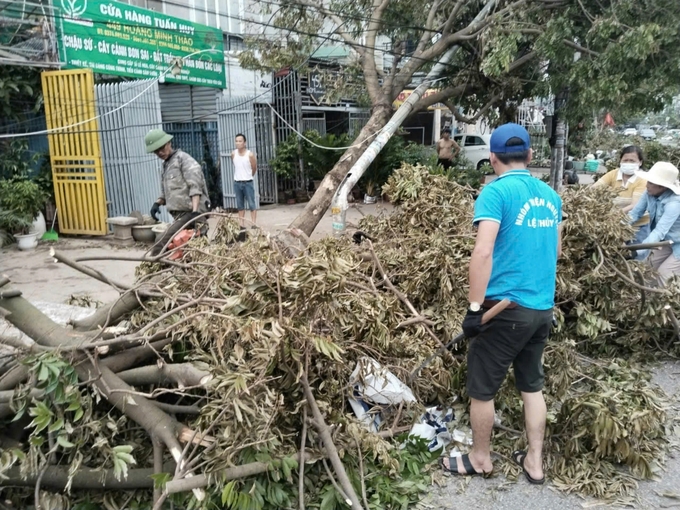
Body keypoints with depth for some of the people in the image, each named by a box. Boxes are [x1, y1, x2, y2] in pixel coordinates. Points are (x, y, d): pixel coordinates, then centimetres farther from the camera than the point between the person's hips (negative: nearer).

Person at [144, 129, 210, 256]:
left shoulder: (183, 158, -5)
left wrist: (195, 211, -28)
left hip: (189, 213, -9)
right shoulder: (166, 165, 21)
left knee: (159, 248, -18)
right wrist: (158, 203, 9)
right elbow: (166, 192, 30)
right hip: (181, 215, 9)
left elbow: (195, 187, -17)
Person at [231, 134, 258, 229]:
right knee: (240, 206, 8)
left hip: (248, 182, -4)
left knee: (251, 205, -2)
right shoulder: (233, 154, 1)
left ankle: (253, 225, 0)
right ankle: (242, 226, 14)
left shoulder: (250, 154, -11)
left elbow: (254, 169, 2)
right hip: (237, 183, 4)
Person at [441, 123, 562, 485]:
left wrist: (474, 307, -19)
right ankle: (534, 462, 30)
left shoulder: (496, 192, -12)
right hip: (543, 308, 7)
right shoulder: (551, 195, 9)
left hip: (506, 308, -7)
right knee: (532, 384, 20)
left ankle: (480, 459, 27)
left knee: (481, 388, 10)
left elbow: (483, 252, -22)